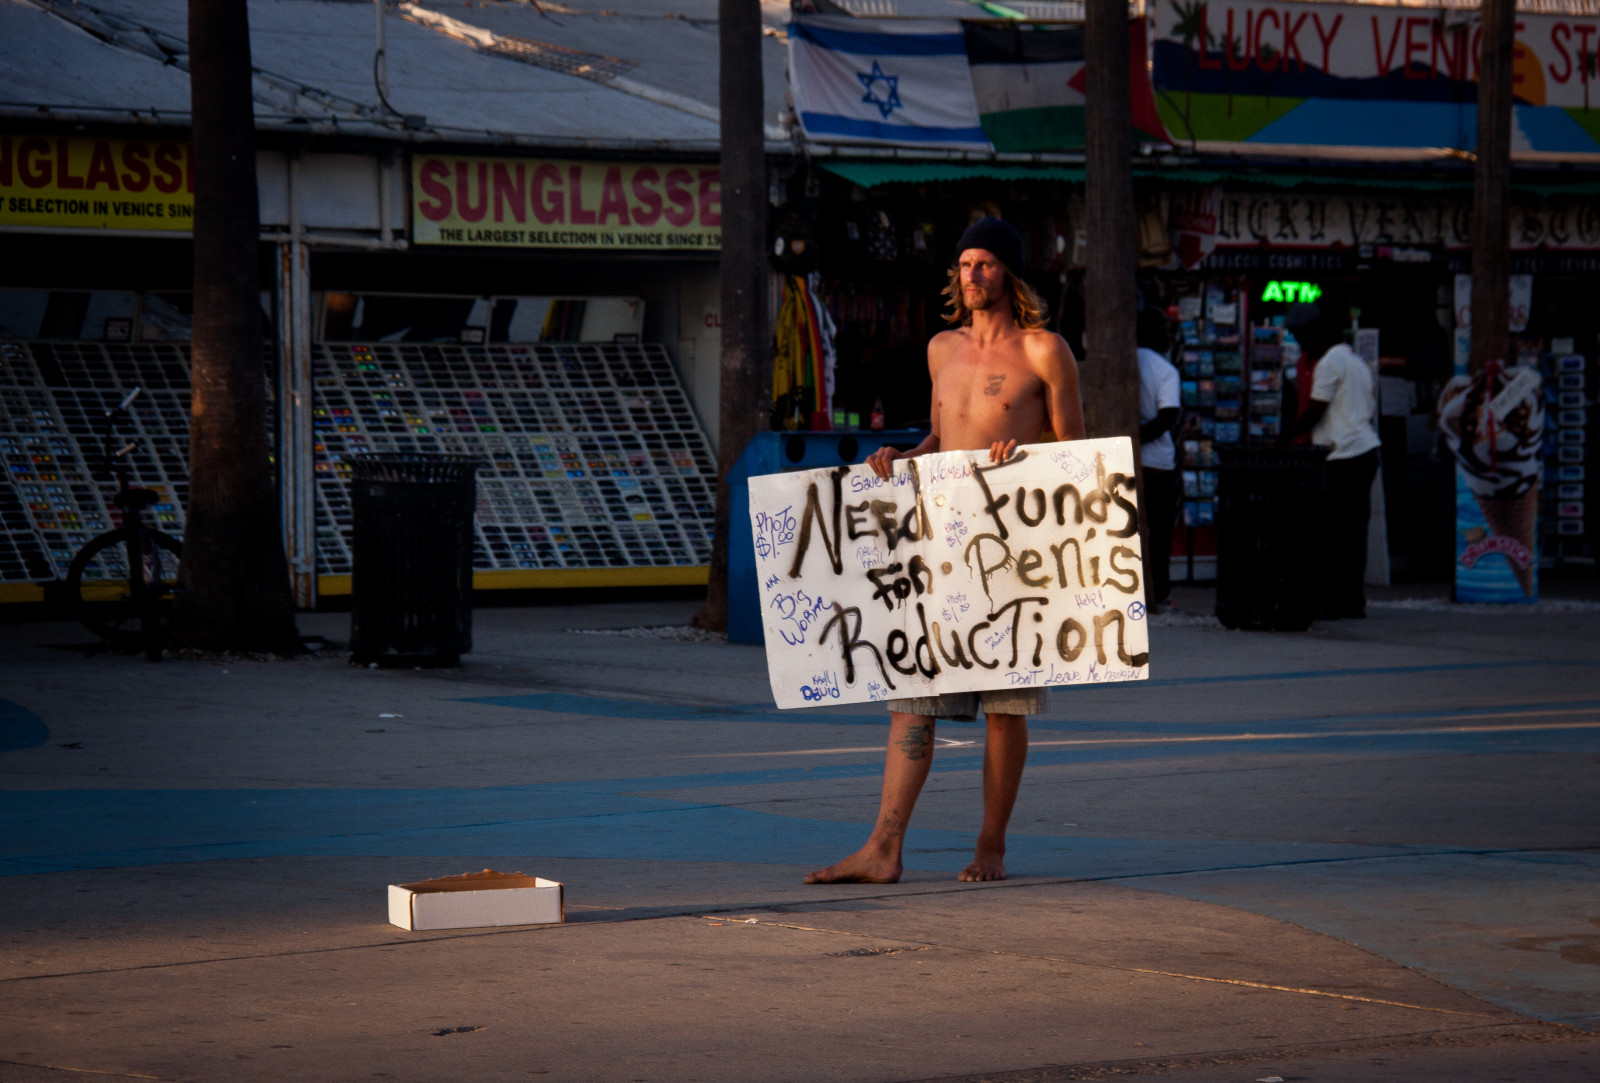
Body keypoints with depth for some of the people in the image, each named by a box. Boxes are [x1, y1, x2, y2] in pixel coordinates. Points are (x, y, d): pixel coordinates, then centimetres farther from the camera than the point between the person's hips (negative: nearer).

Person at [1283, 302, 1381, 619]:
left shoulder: (1329, 363, -9)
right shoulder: (1357, 361, 20)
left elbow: (1314, 413, -10)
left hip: (1343, 456, -9)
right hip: (1367, 450, 9)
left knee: (1330, 533, -6)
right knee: (1354, 531, 10)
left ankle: (1327, 602, -7)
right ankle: (1354, 601, 11)